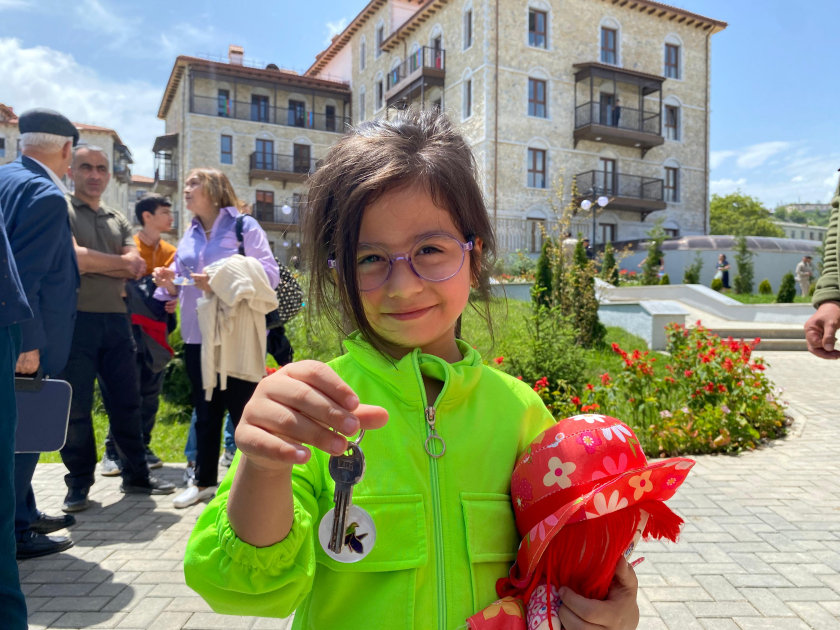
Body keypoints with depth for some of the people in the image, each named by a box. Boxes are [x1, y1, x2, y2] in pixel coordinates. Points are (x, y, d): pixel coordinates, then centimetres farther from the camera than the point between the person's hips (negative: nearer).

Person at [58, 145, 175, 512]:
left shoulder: (118, 220, 17)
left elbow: (137, 269, 4)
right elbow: (73, 259, -16)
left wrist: (93, 262, -8)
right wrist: (120, 263, -4)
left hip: (116, 320, 5)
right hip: (76, 319, -5)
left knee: (126, 402, 10)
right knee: (76, 407, 4)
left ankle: (136, 476, 21)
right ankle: (79, 484, 17)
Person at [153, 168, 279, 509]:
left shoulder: (244, 225, -3)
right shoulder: (189, 235, 16)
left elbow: (270, 274, -14)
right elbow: (180, 286, 19)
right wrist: (169, 283, -4)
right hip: (197, 336, 6)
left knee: (242, 409, 0)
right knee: (205, 411, 15)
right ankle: (204, 481, 29)